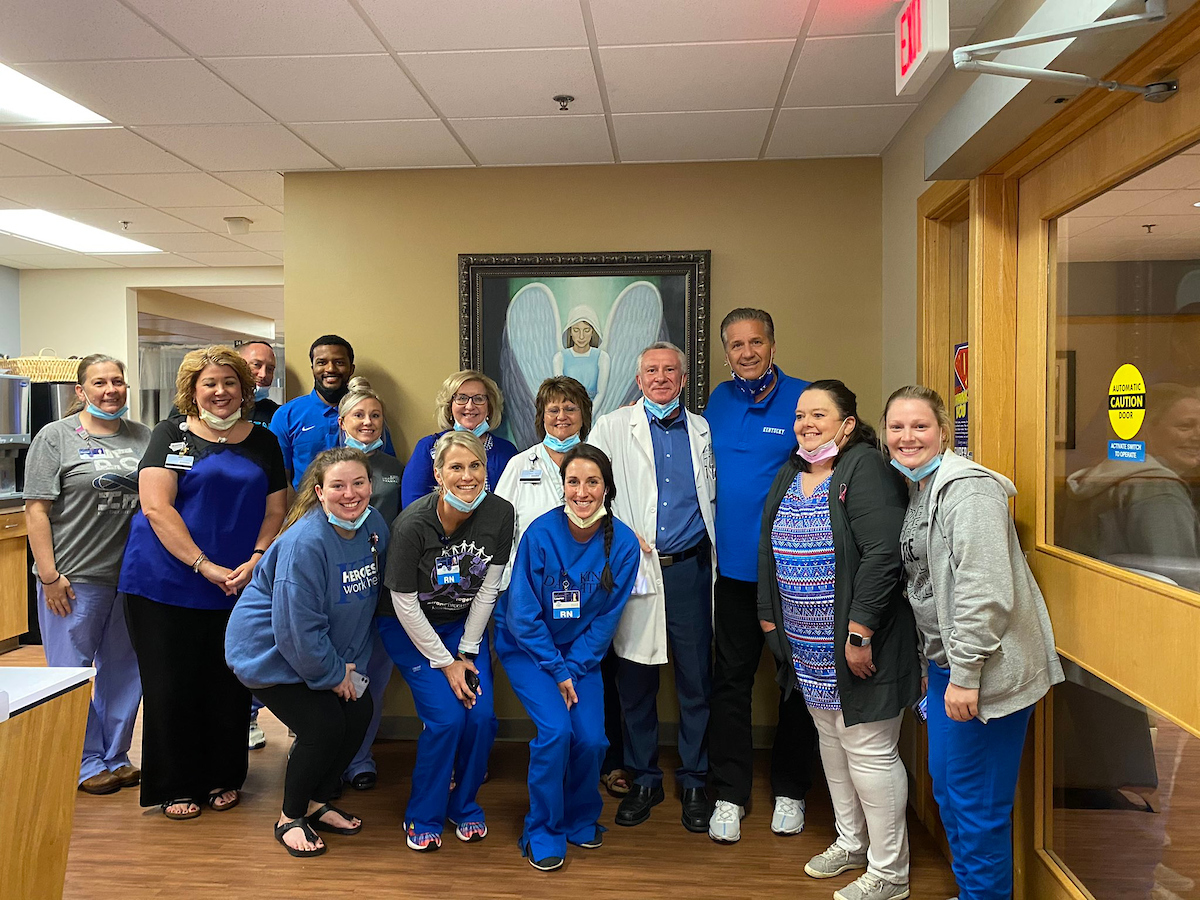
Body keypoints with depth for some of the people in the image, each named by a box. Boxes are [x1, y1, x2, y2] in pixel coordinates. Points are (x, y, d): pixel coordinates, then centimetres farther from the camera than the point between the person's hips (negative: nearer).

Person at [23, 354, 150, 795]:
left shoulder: (142, 437, 9)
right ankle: (87, 762, 19)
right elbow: (37, 510, -6)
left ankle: (115, 756, 27)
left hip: (133, 576, 4)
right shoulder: (55, 437, -2)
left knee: (124, 670, 12)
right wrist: (49, 576, -11)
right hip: (73, 577, -4)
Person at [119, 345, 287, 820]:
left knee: (229, 687, 8)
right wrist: (205, 566, -17)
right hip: (165, 585, -2)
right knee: (171, 687, 4)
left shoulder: (263, 441, 9)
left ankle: (224, 779, 26)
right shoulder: (170, 436, 0)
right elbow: (156, 507, -10)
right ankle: (176, 787, 20)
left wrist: (255, 561, -9)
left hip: (239, 590, 3)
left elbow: (275, 511, 8)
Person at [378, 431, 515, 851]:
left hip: (465, 624, 3)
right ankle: (424, 817, 9)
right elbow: (404, 604, -18)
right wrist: (445, 662, -14)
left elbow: (488, 588, -6)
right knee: (447, 717, -16)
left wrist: (466, 652, -5)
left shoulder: (500, 514, -16)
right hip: (409, 628, -3)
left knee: (481, 715, -10)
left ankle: (464, 805, 18)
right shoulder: (413, 523, -26)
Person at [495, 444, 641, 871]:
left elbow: (606, 619, -6)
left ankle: (581, 819, 22)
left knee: (591, 738, -9)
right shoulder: (541, 533, -21)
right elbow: (522, 615, -15)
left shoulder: (623, 543, -14)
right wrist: (556, 670, -14)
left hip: (582, 653, 3)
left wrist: (572, 669, -12)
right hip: (527, 647, -2)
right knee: (556, 730, -18)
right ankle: (543, 834, 5)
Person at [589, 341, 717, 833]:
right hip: (635, 569, -1)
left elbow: (713, 497, 15)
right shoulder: (612, 428, 5)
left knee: (696, 681, 5)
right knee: (635, 681, 5)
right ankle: (644, 780, 23)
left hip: (690, 569, 1)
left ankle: (693, 782, 21)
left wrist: (714, 553, 4)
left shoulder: (702, 430, 11)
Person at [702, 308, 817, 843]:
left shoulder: (802, 399, -6)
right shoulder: (719, 400, 9)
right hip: (734, 563, 4)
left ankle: (789, 791, 26)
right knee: (731, 678, 8)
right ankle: (728, 795, 20)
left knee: (796, 678, 10)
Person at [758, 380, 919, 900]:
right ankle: (851, 842, 39)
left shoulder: (867, 471, -16)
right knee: (831, 741, 20)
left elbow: (883, 555, -24)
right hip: (807, 647, 8)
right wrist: (769, 616, 14)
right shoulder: (789, 475, 10)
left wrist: (860, 633, -24)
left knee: (867, 751, 2)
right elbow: (769, 548, 16)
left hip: (855, 645, -8)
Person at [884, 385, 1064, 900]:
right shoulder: (914, 489, 11)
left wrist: (965, 674, -24)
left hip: (986, 668, -9)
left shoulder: (967, 488, -18)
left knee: (977, 800, 2)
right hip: (947, 663, 10)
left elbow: (985, 591, -25)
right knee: (946, 786, 19)